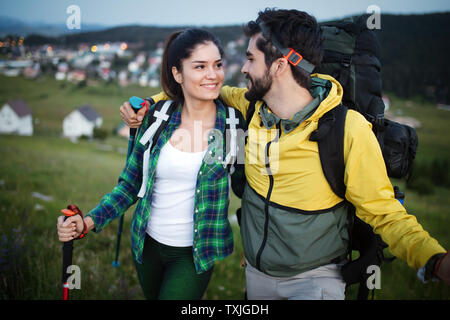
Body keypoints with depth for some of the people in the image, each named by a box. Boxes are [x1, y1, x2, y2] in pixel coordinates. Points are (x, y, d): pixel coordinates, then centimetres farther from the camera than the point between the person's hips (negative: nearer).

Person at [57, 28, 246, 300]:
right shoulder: (156, 117, -8)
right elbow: (131, 183, 1)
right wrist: (89, 222, -11)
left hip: (194, 254, -3)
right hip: (148, 244, 3)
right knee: (152, 296, 24)